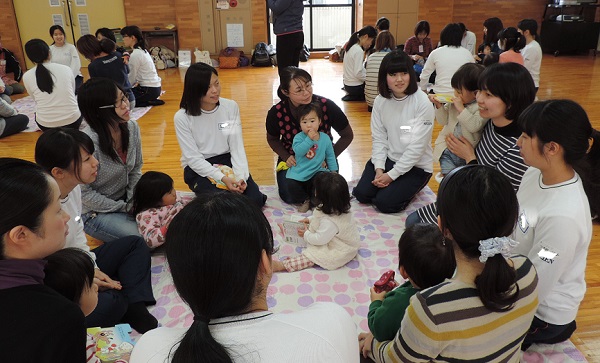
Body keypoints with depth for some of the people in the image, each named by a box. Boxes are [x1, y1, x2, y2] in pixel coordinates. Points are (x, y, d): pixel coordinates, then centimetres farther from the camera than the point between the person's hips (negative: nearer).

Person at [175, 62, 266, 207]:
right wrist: (222, 178, -26)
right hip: (198, 168, -2)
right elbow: (193, 158, -14)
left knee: (254, 199, -18)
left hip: (227, 161, 2)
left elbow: (237, 146, -7)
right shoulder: (182, 117, -13)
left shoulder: (231, 107, -6)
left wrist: (241, 176, -22)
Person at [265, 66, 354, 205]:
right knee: (291, 197, -18)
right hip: (293, 160, 1)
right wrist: (286, 157, -13)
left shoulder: (326, 106, -24)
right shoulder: (276, 113, -20)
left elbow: (347, 136, -8)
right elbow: (272, 139, 3)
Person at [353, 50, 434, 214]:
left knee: (385, 202, -16)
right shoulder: (380, 101, -3)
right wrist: (379, 169, -15)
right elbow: (379, 138, -2)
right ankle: (392, 186, 19)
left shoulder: (423, 103, -19)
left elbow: (417, 146, -19)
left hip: (416, 165, -4)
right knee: (362, 194, -9)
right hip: (387, 158, 5)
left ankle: (407, 188, 14)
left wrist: (391, 175, -19)